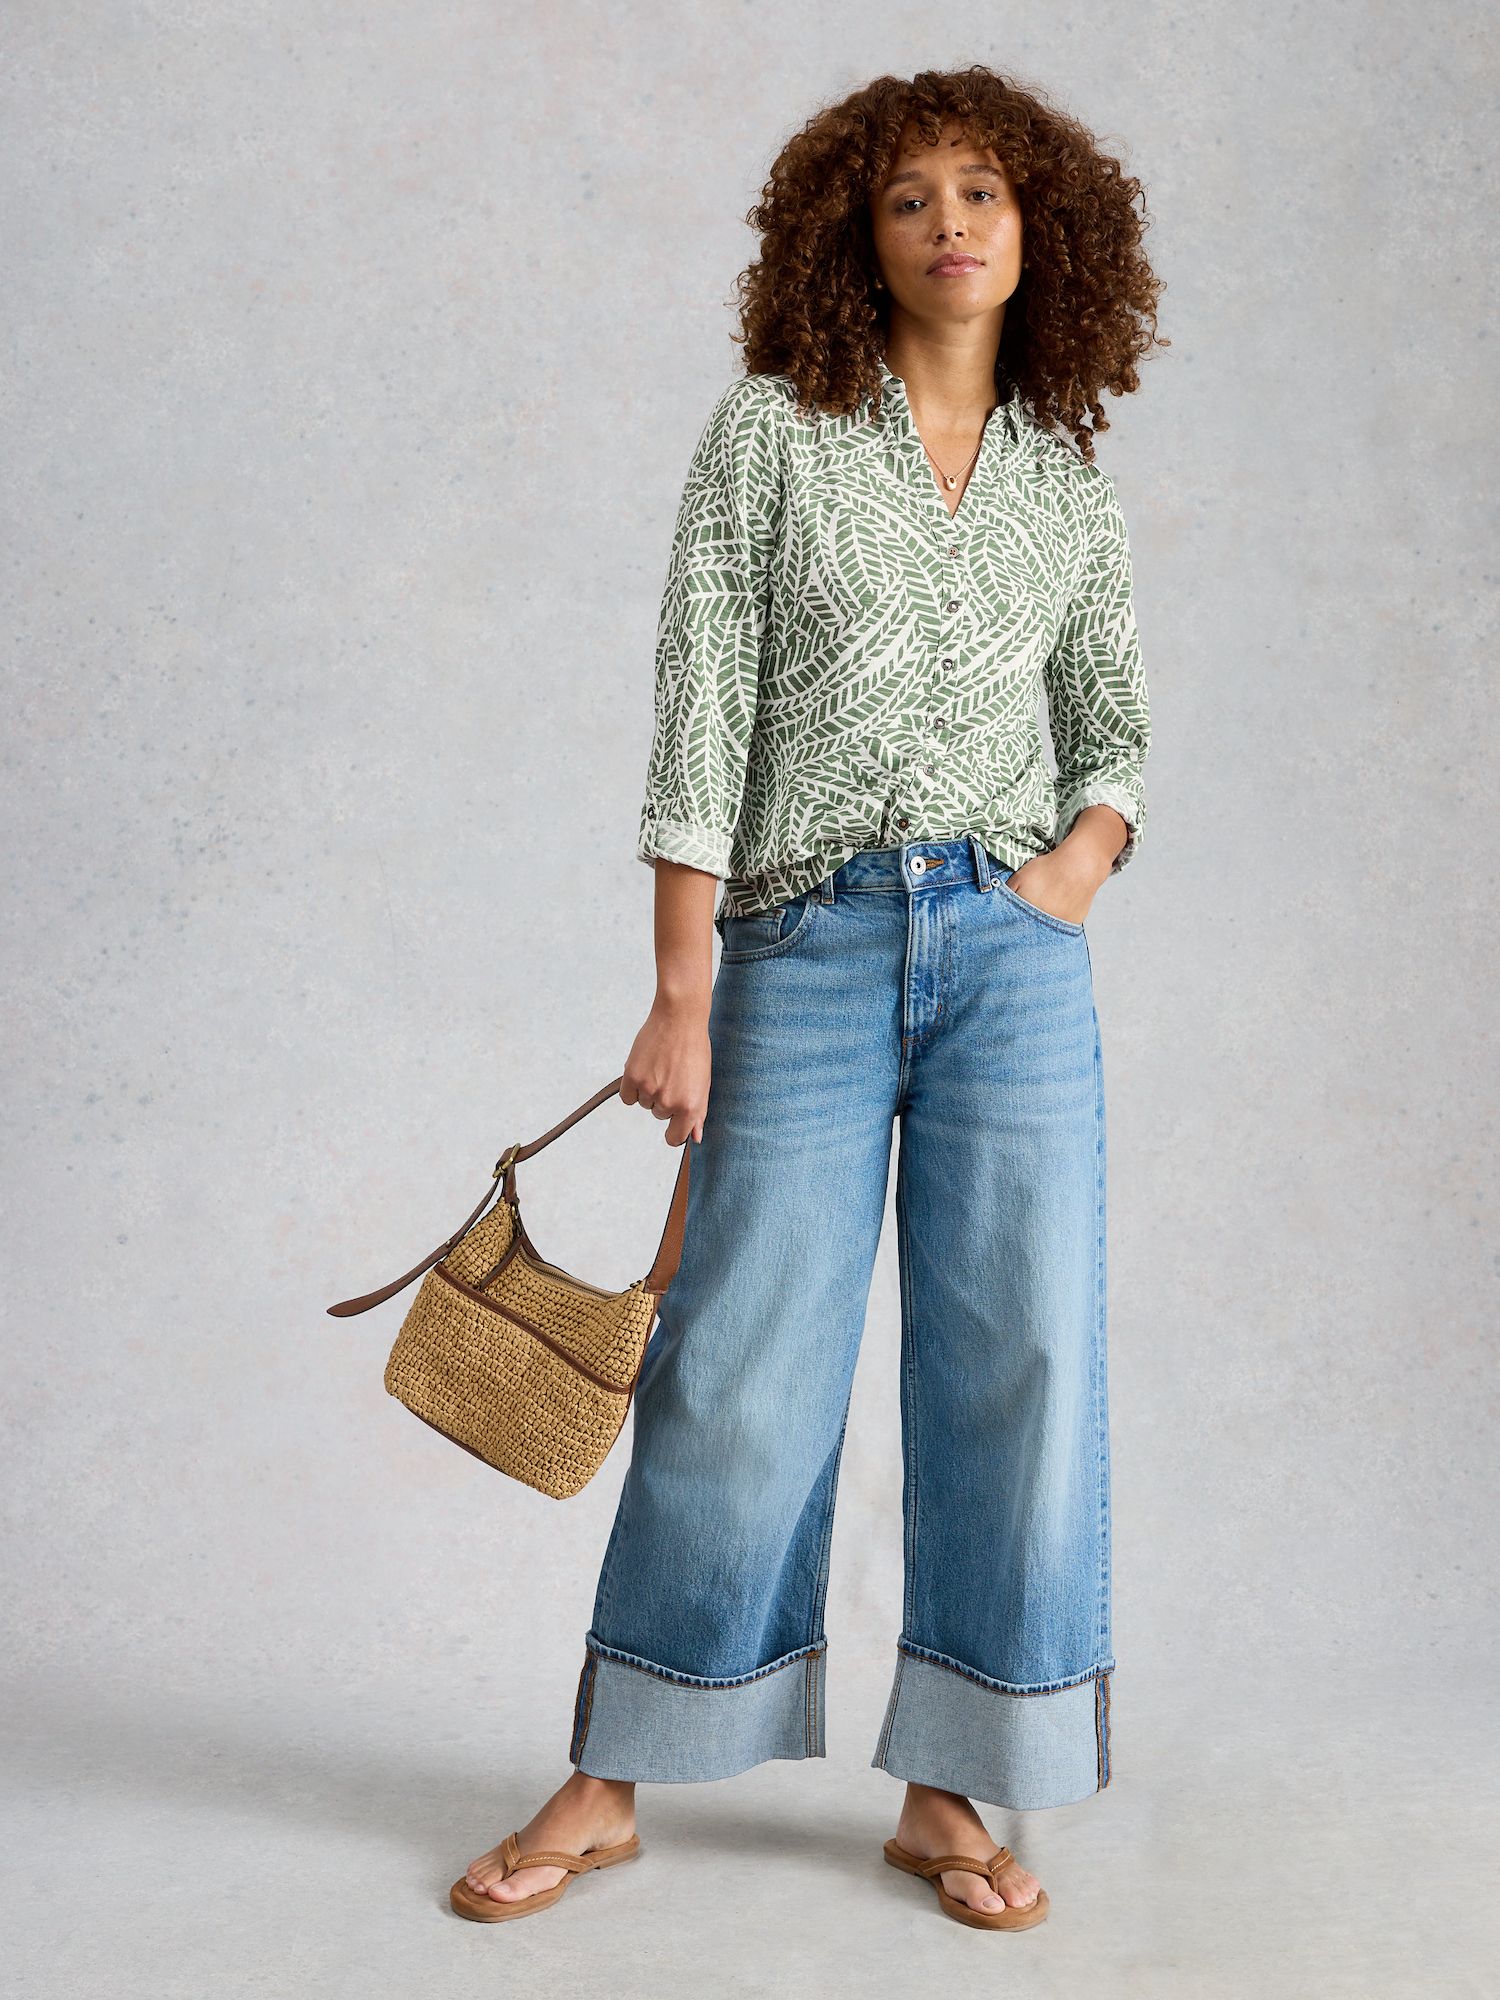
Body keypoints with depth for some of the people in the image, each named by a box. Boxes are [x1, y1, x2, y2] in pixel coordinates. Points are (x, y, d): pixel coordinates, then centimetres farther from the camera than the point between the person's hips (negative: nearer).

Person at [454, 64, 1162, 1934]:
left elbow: (1117, 730, 19)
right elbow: (700, 715, -4)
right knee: (742, 1366, -1)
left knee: (1018, 1355, 1)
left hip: (1015, 952, 3)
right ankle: (609, 1783, 16)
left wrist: (1082, 854, -4)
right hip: (805, 943, -3)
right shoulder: (769, 432, 2)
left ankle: (949, 1795, 16)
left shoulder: (1068, 484, 12)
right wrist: (682, 993, -10)